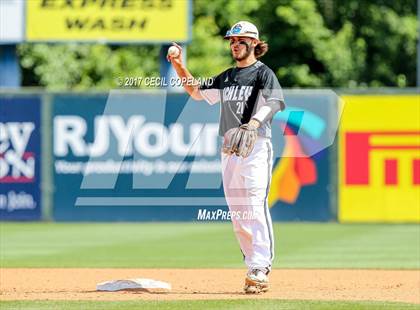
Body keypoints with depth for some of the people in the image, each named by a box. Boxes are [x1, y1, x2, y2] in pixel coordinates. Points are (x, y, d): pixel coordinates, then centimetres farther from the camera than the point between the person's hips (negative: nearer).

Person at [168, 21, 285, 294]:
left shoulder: (263, 73, -2)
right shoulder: (227, 77, 20)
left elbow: (272, 102, -18)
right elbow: (196, 92, 30)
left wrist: (253, 123, -37)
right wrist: (180, 67, 15)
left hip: (256, 146, -7)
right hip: (229, 148, 8)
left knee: (256, 207, -17)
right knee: (237, 213, 6)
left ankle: (260, 270, -22)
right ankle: (255, 267, 13)